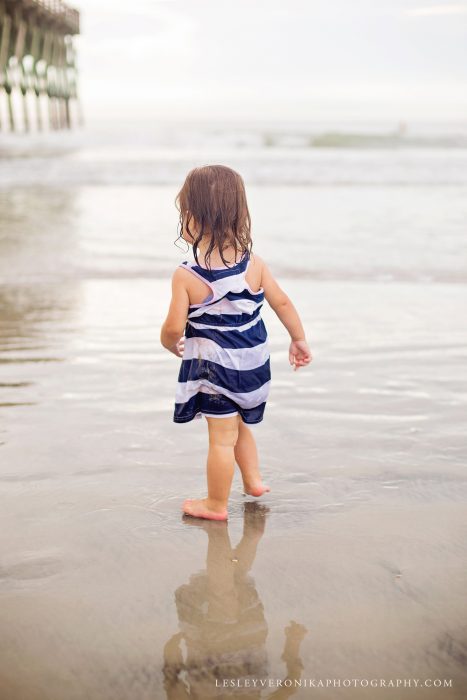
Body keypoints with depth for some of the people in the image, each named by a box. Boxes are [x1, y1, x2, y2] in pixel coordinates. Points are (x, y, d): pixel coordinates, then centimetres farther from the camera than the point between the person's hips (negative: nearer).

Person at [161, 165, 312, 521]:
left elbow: (174, 327, -18)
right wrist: (299, 339, 13)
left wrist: (170, 344, 6)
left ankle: (216, 504, 23)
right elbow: (282, 302, -1)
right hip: (254, 361, 5)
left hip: (214, 367, -5)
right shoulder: (254, 264, -7)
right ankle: (253, 479, 41)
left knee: (222, 437, 6)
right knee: (239, 425, 28)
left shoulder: (186, 276, -19)